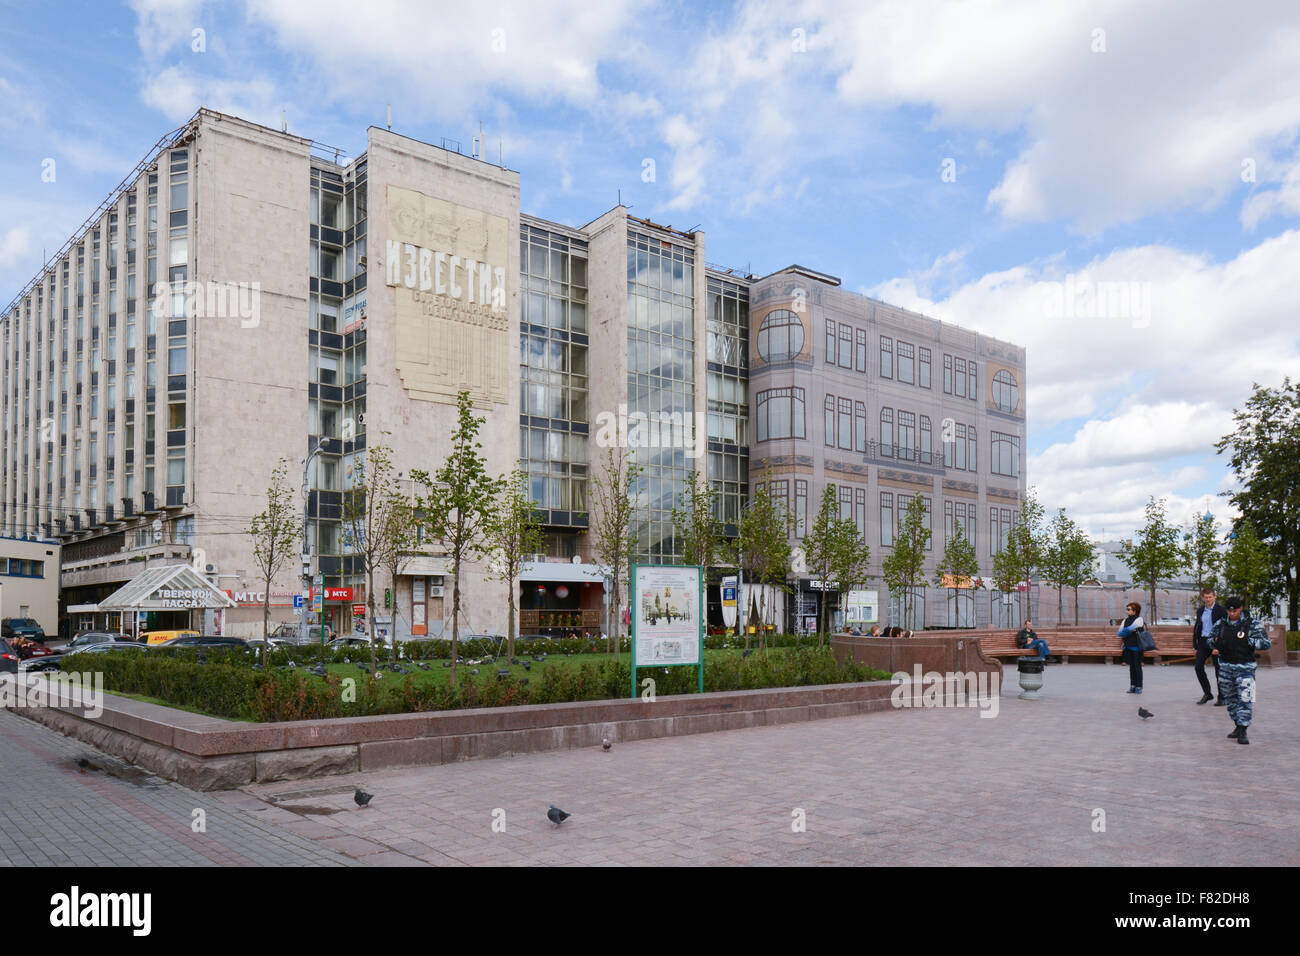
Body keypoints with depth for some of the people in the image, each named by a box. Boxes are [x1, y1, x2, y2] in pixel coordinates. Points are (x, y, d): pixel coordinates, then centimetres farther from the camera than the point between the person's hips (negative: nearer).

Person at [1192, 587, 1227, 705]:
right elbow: (1196, 628, 17)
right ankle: (1207, 693, 11)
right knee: (1198, 667, -4)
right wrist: (1195, 645, 12)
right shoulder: (1200, 611, 12)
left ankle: (1222, 697, 10)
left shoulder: (1221, 610, -4)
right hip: (1203, 641, 5)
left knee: (1219, 670, 0)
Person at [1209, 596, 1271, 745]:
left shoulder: (1252, 624, -6)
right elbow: (1210, 638, 20)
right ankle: (1237, 727, 27)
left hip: (1245, 667, -4)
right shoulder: (1220, 624, 5)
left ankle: (1242, 733, -7)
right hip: (1225, 667, 4)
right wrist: (1215, 645, 0)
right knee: (1230, 698, 12)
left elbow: (1266, 643, -9)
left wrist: (1247, 640, -16)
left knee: (1245, 699, -11)